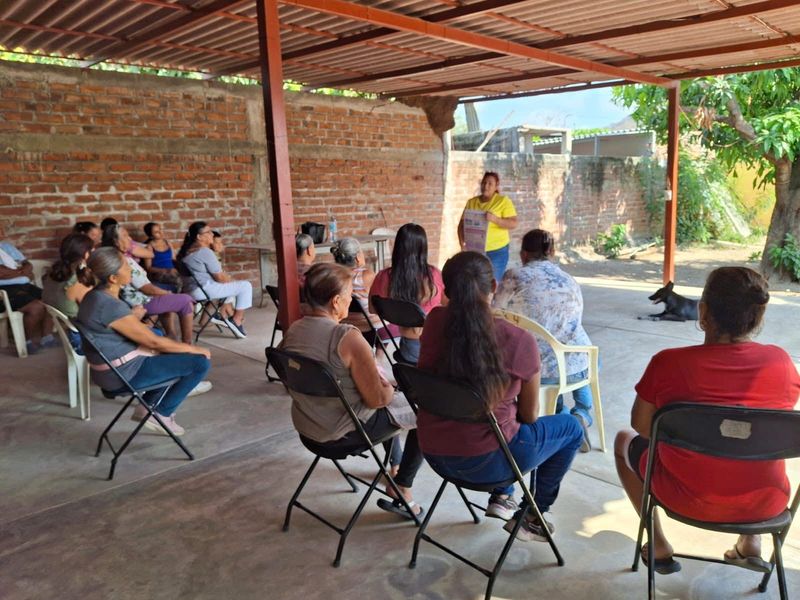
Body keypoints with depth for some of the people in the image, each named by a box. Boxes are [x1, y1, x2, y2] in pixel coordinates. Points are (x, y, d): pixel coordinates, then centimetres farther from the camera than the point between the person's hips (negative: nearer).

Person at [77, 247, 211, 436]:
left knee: (174, 355, 25)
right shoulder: (111, 306, -27)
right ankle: (161, 415, 5)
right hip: (123, 374, -10)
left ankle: (147, 407, 21)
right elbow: (154, 341, -20)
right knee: (201, 362, -9)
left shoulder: (96, 295, 2)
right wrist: (193, 348, -9)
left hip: (112, 368, 10)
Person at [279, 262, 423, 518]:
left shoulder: (292, 331, -4)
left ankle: (395, 465, 48)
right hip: (345, 432, -8)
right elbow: (376, 399, -22)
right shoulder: (348, 337, -27)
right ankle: (401, 490, 15)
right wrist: (390, 388, 1)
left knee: (391, 401, 31)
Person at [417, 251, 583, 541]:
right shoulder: (519, 341, -19)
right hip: (485, 462, -5)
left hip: (433, 454, 5)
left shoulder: (434, 323, -10)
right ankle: (528, 516, 25)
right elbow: (529, 416, -4)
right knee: (570, 427, 20)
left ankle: (501, 497, 36)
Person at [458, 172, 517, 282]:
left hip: (496, 251, -3)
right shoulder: (471, 202, 8)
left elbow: (513, 224, -8)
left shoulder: (504, 201, -2)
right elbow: (462, 224, 9)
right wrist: (462, 242, -6)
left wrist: (495, 219, -24)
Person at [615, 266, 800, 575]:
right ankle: (751, 543, 30)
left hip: (689, 500, -3)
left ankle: (659, 546, 21)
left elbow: (641, 426, -8)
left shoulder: (668, 363, -21)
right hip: (766, 503, 4)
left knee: (624, 441, 24)